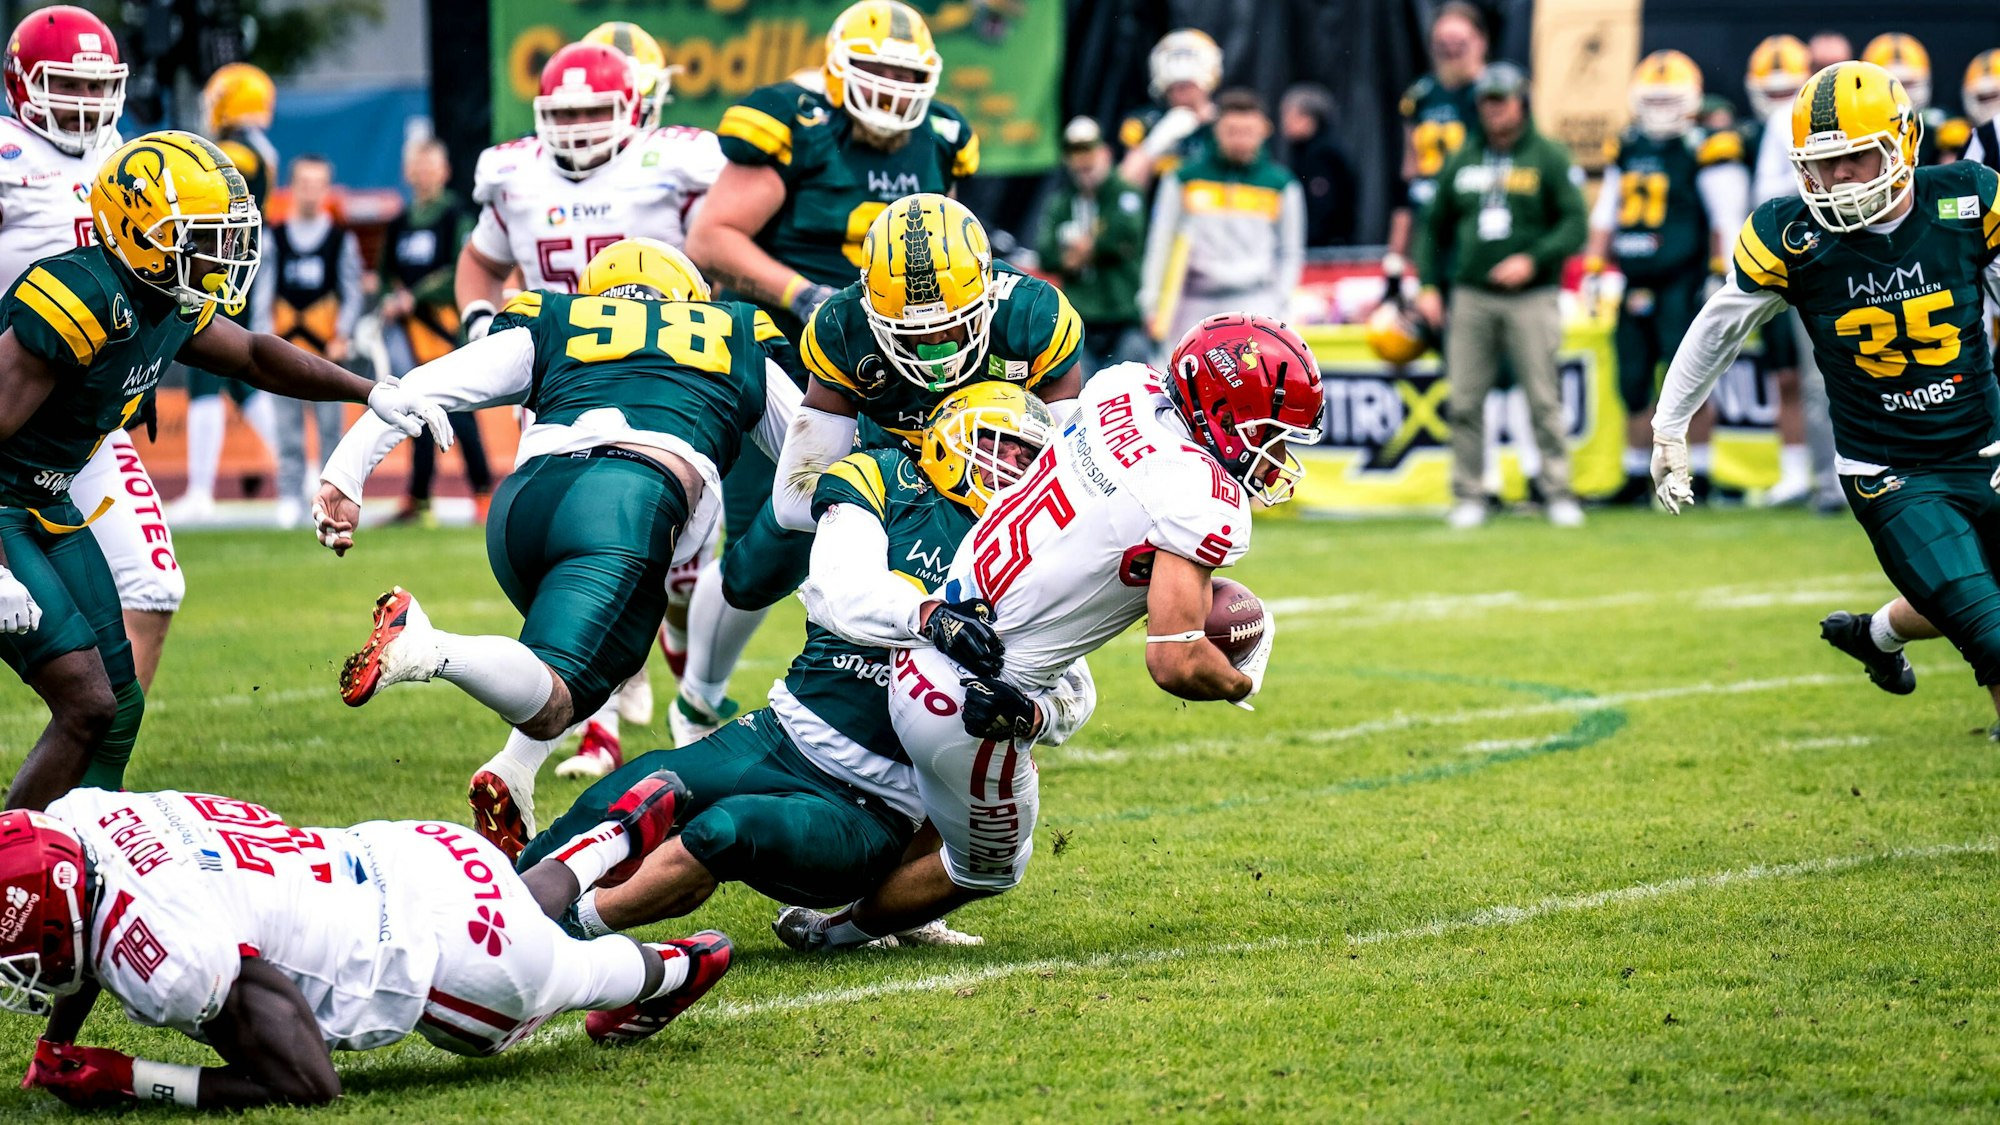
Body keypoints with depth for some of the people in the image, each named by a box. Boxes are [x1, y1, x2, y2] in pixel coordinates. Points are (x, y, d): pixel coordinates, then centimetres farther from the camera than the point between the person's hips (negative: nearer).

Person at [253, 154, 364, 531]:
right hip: (285, 344, 1)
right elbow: (262, 290, 8)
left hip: (326, 346, -1)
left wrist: (343, 336, -5)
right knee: (288, 424, 0)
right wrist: (264, 337, -1)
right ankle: (291, 496, 4)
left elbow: (352, 292, 6)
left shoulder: (341, 238, 6)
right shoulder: (274, 237, 9)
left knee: (329, 421, -2)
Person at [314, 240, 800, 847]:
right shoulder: (743, 344, 35)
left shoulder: (549, 329, 32)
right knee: (547, 703, -12)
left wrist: (344, 476, 13)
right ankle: (428, 648, -41)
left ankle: (514, 773, 4)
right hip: (633, 507, -3)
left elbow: (419, 389, 19)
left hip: (526, 497, 3)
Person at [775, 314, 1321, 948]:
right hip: (973, 703, -8)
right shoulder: (1206, 509, -21)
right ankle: (838, 932, 39)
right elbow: (1176, 664, -24)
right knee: (986, 870, 21)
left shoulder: (1124, 386, 1)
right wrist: (1242, 683, -3)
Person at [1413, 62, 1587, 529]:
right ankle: (1468, 496, 6)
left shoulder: (1548, 159, 1)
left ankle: (1558, 493, 2)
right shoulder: (1462, 162, 13)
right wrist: (1428, 286, 9)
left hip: (1530, 297, -3)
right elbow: (1435, 227, 19)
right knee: (1464, 403, -1)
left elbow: (1574, 225, -5)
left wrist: (1533, 260, -18)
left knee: (1544, 401, -5)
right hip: (1471, 297, 4)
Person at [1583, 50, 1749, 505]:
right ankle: (1637, 476, 19)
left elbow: (1727, 220, -7)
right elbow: (1605, 216, 22)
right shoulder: (1626, 151, 14)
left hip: (1681, 285, -6)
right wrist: (1593, 270, 18)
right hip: (1635, 288, 6)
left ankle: (1699, 471, 0)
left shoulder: (1706, 151, -6)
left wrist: (1720, 276, -11)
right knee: (1633, 383, 9)